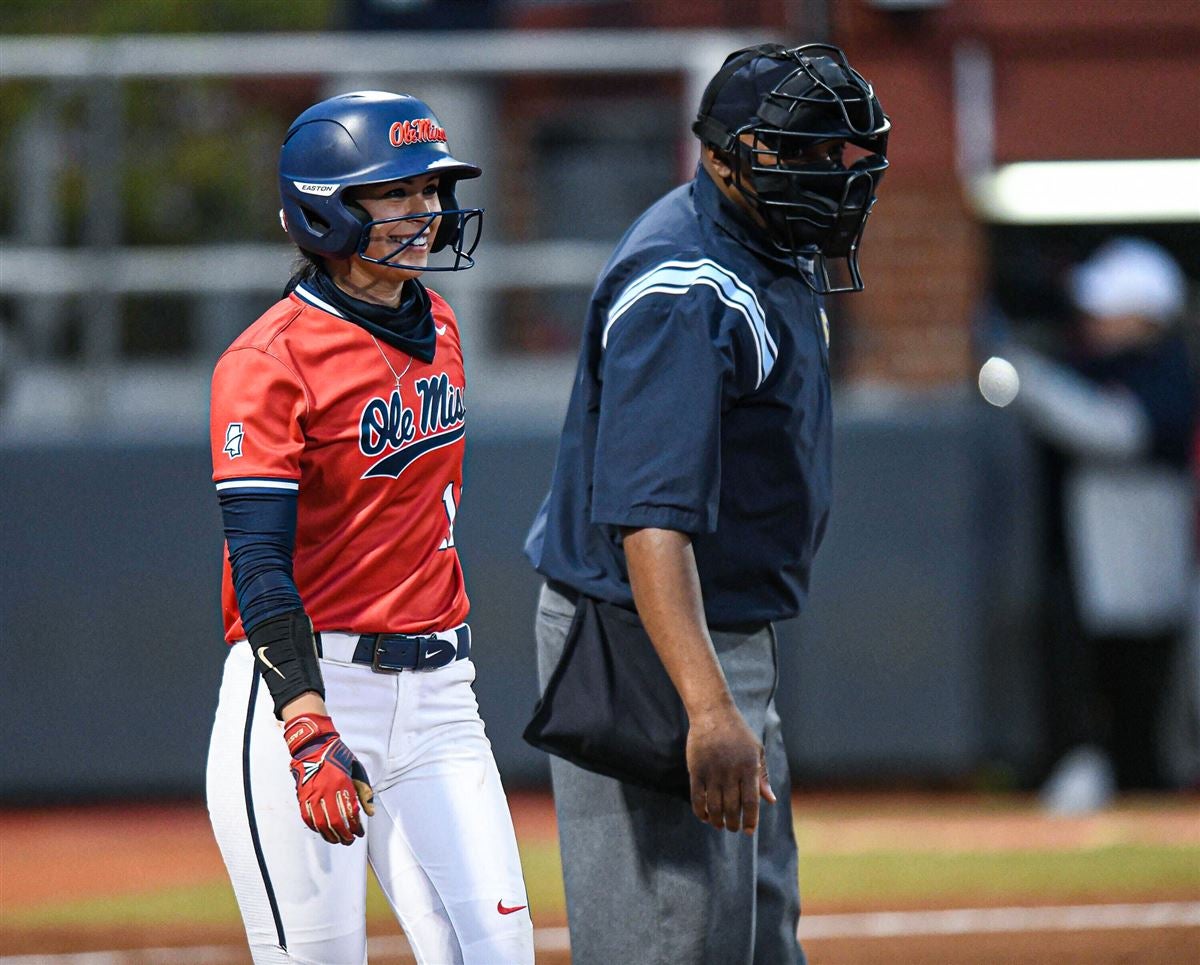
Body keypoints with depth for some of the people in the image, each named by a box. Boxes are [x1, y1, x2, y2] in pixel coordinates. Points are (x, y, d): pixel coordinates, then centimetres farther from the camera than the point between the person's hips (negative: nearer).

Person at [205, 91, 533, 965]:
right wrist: (311, 737, -29)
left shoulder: (438, 329, 12)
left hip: (437, 694, 6)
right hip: (306, 687, -6)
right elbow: (259, 566, -19)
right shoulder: (269, 363, -11)